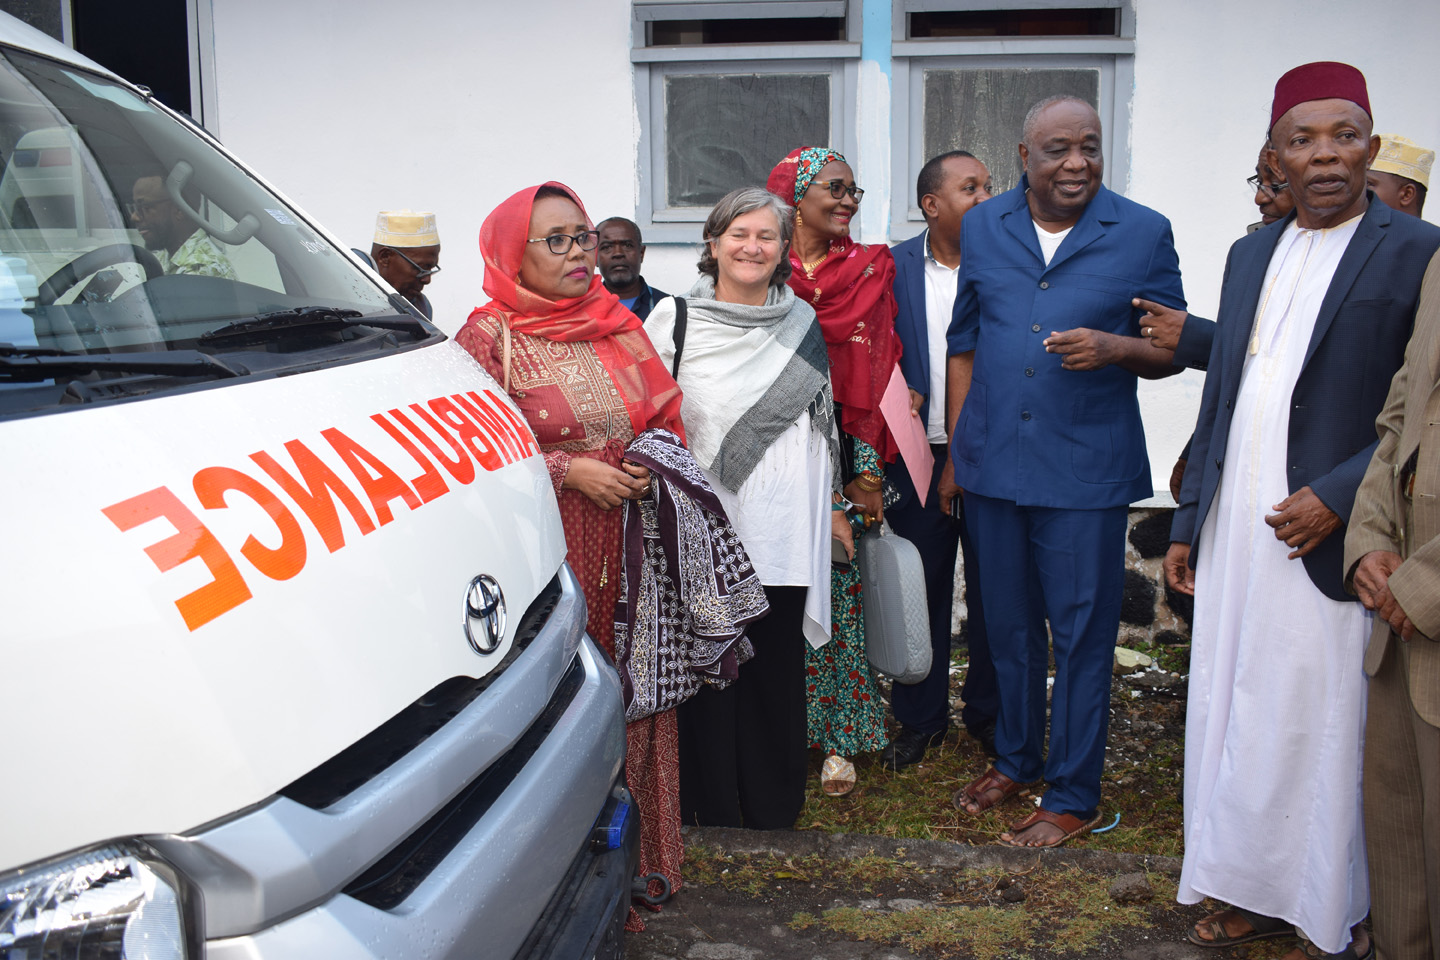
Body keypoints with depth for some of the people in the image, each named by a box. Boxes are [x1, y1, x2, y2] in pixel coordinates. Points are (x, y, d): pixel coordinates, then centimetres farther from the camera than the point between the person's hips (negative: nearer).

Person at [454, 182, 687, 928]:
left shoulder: (619, 326, 13)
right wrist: (569, 471, -15)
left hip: (631, 550, 5)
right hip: (547, 550, -5)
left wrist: (653, 467, 3)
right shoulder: (490, 335, -4)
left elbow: (667, 419, 21)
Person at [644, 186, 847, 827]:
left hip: (783, 528, 3)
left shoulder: (802, 323, 10)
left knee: (778, 667, 9)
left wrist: (830, 504, 16)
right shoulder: (673, 318, 0)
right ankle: (714, 811, 20)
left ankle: (775, 808, 26)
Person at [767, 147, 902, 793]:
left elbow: (874, 375, 2)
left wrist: (866, 468, -6)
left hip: (841, 452, 1)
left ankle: (838, 737, 13)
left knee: (839, 588, 2)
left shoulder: (869, 269, 7)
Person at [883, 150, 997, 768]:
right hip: (918, 456, 0)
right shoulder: (893, 268, 3)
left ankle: (989, 715, 26)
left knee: (991, 594, 8)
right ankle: (920, 718, 23)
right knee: (921, 588, 8)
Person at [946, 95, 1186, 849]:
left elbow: (1173, 348, 2)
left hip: (1087, 468, -3)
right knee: (1007, 626, 16)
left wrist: (1114, 348, -20)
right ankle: (1014, 759, 36)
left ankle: (1072, 796, 18)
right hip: (993, 462, 3)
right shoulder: (983, 228, 6)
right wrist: (957, 450, 8)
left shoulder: (1143, 232, -3)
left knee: (1081, 634, 4)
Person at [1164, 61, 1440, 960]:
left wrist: (1337, 496, -17)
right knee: (1232, 718, 10)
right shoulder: (1251, 253, 14)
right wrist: (1188, 523, 15)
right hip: (1235, 537, 6)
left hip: (1325, 540, -5)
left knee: (1324, 732, 3)